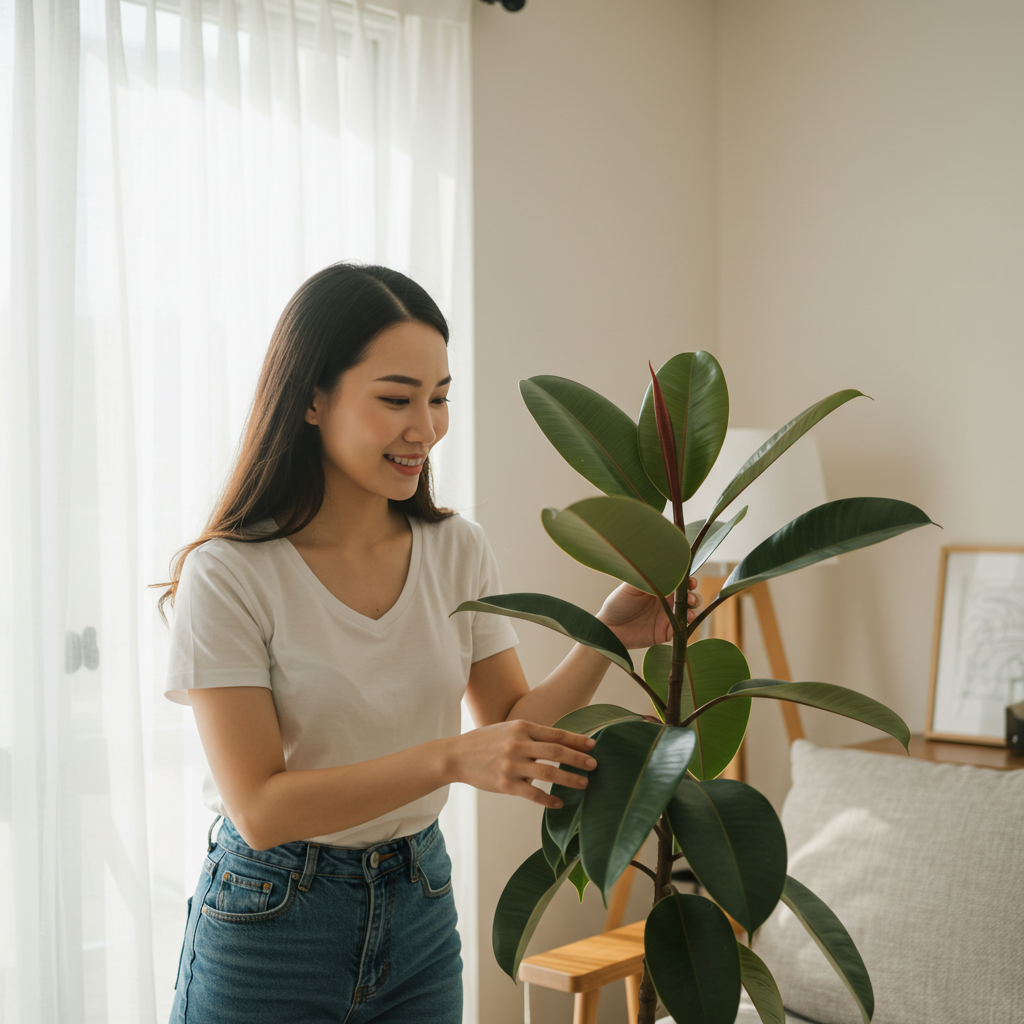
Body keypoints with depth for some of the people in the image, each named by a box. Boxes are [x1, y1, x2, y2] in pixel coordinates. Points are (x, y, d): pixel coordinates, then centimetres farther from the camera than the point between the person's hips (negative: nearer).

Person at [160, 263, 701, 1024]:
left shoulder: (459, 552, -1)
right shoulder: (228, 576, -17)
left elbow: (513, 723, 0)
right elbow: (260, 806, -21)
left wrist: (603, 641, -17)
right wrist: (451, 758, -31)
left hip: (421, 906, 4)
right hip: (270, 923, -4)